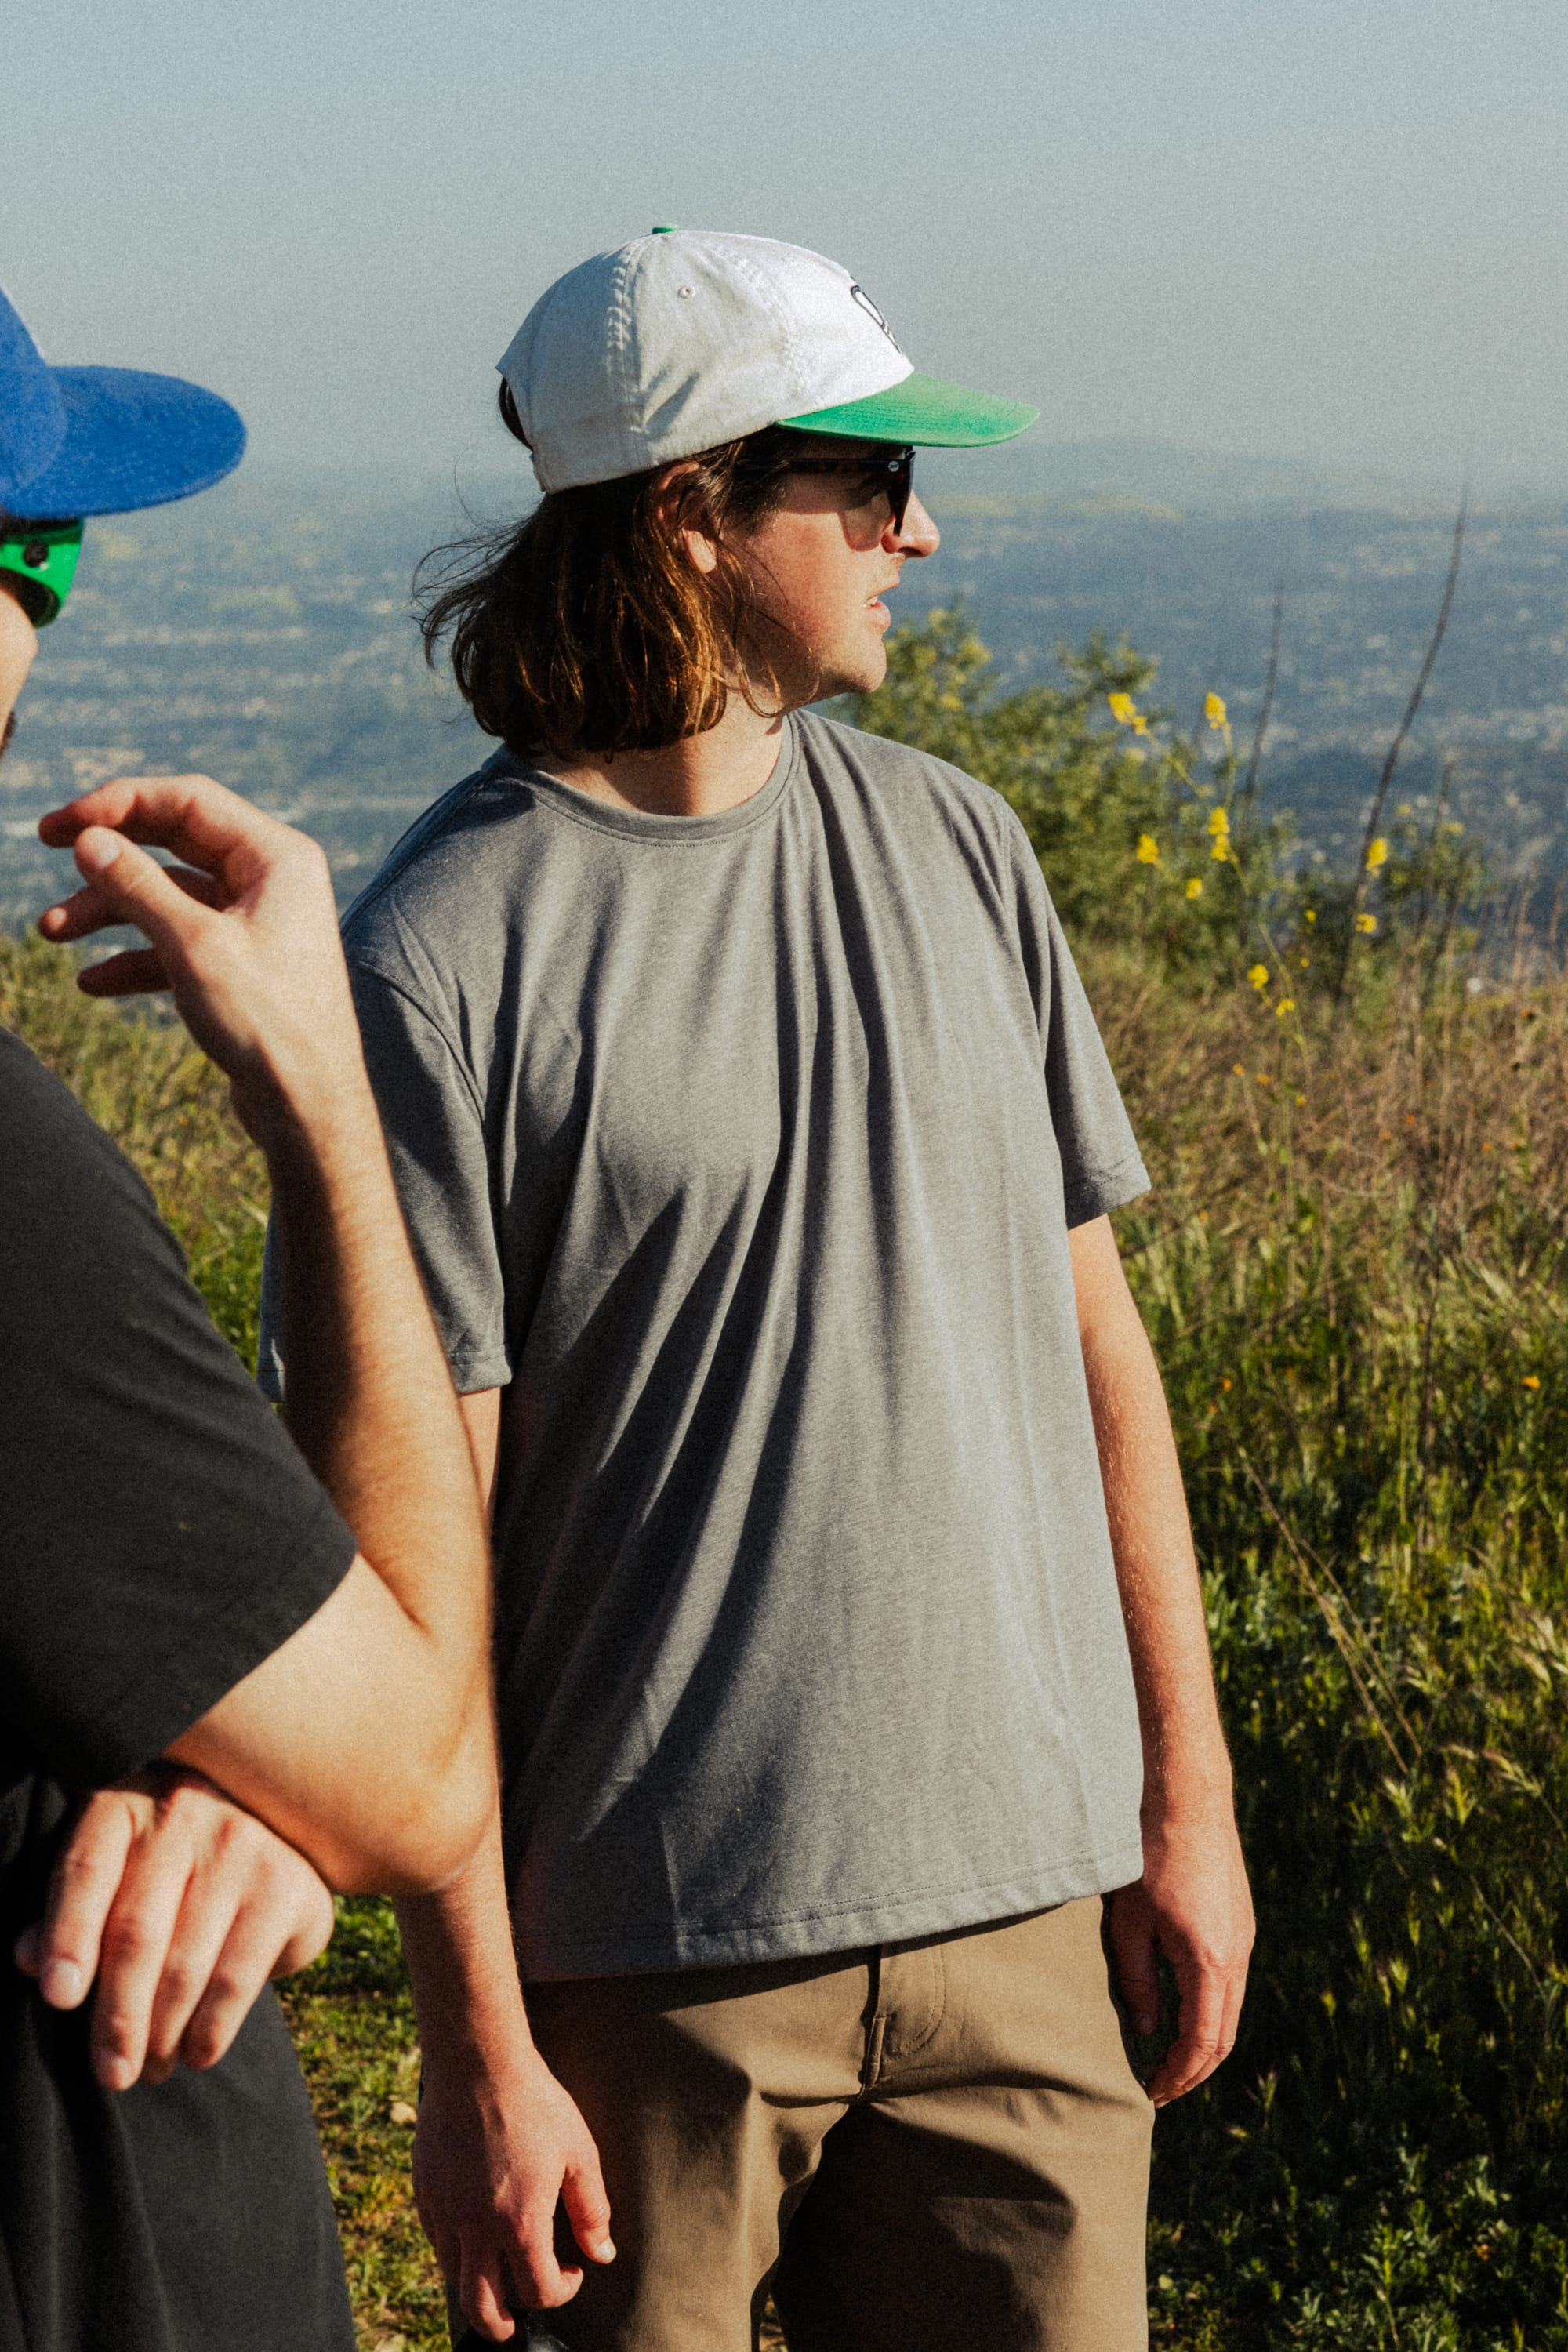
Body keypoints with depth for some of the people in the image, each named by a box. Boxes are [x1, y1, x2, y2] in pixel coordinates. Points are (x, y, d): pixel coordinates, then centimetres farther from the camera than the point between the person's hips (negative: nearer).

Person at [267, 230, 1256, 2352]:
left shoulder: (956, 848, 6)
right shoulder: (441, 957, -11)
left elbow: (1092, 1341, 11)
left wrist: (1186, 1797, 10)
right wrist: (477, 2052, -10)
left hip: (1017, 1906, 5)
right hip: (641, 1957, -4)